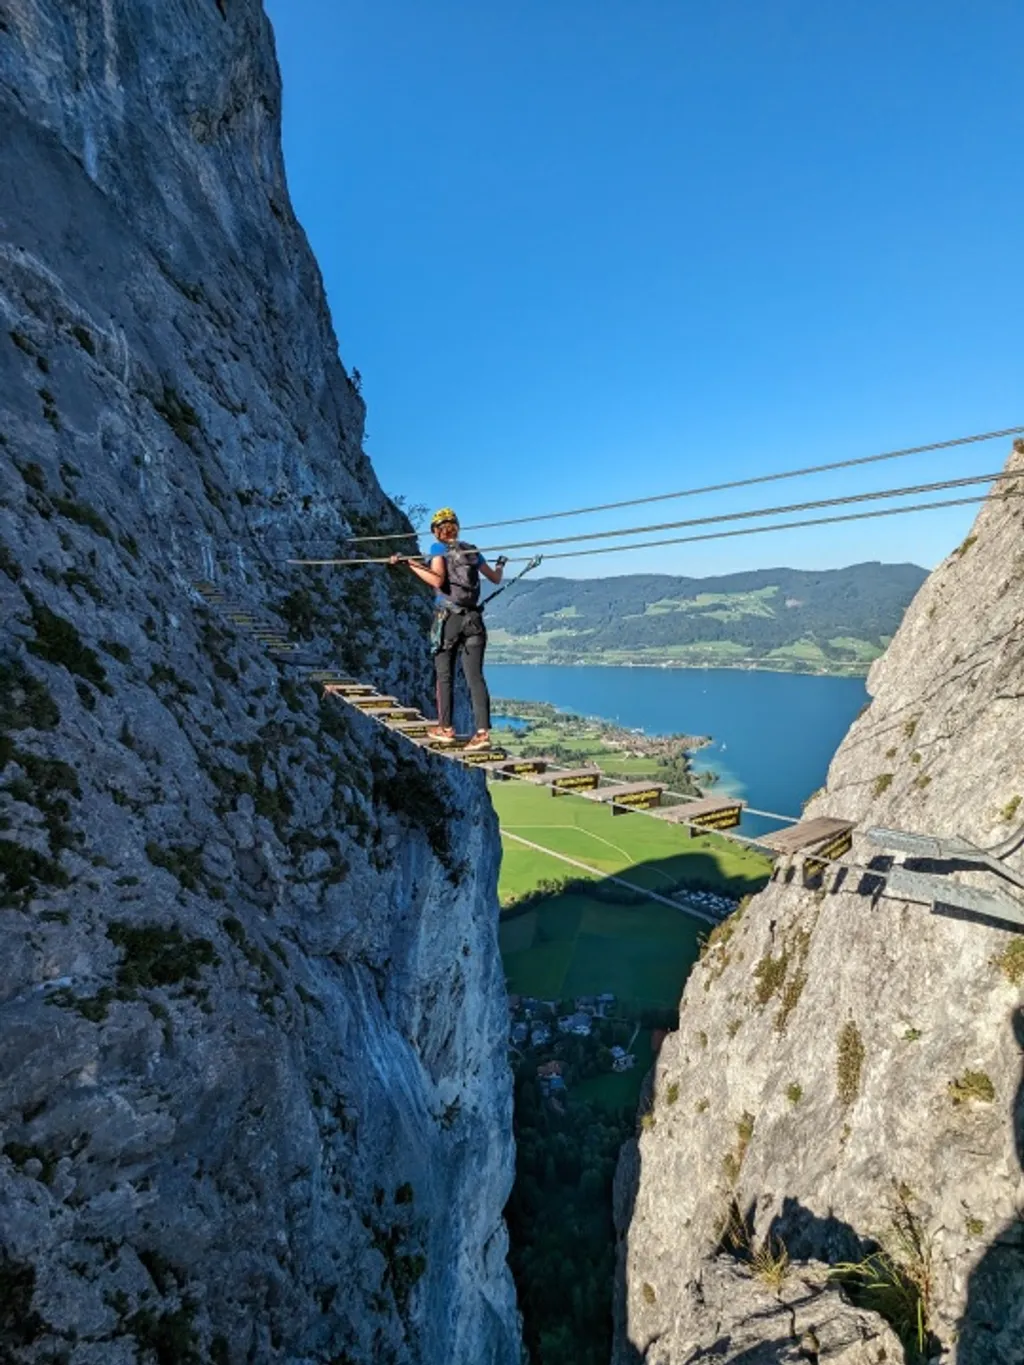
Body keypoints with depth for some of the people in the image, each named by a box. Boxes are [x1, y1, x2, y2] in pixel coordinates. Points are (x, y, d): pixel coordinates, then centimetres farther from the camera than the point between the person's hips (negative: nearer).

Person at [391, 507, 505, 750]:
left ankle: (445, 729, 15)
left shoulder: (438, 548, 0)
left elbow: (437, 580, -16)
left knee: (445, 676, 9)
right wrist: (500, 565, 45)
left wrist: (409, 563, -11)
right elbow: (495, 579, 23)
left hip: (447, 618, -3)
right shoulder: (472, 550, 14)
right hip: (473, 619, 3)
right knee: (475, 677, -3)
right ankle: (483, 732, -11)